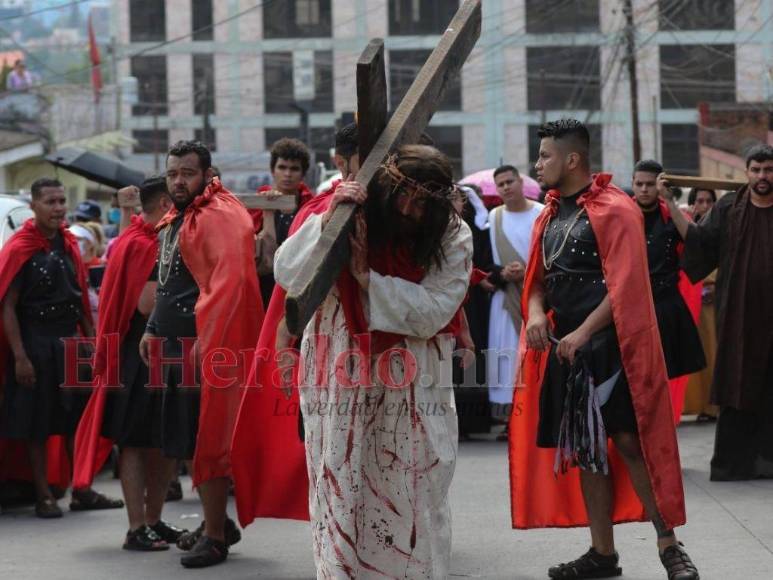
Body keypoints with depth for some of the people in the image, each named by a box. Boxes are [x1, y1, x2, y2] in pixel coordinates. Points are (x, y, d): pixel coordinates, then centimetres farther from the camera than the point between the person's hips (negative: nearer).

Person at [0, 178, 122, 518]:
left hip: (70, 342, 6)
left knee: (78, 419, 9)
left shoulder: (68, 245, 10)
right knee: (36, 424, 1)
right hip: (36, 345, -6)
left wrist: (91, 340, 9)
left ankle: (82, 492, 17)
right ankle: (43, 497, 7)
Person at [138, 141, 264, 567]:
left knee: (206, 437, -6)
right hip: (178, 344, 10)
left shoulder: (221, 216, -13)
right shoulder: (175, 220, 17)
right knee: (189, 437, 15)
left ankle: (215, 536, 0)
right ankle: (216, 522, 26)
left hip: (208, 344, -10)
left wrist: (205, 339, -26)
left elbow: (230, 279, -24)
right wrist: (154, 330, 19)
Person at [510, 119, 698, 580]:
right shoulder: (550, 215, 14)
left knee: (629, 441, -10)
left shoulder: (615, 210, -10)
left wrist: (583, 333, -20)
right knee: (584, 447, 8)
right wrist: (536, 312, -5)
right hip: (565, 346, 7)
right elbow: (539, 278, 17)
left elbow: (625, 285, -15)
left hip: (609, 344, -7)